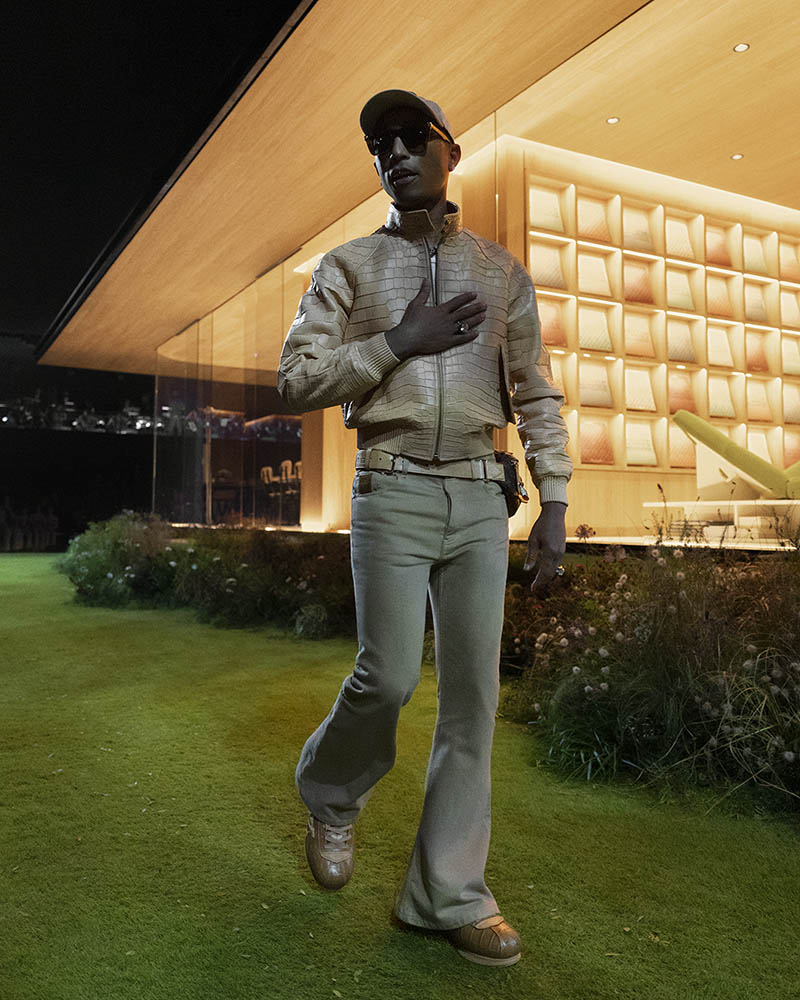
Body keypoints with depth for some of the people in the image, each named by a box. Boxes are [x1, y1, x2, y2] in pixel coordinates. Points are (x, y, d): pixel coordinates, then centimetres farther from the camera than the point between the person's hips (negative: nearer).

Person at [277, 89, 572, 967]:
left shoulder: (501, 271, 14)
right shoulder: (349, 266, 8)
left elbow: (537, 393, 13)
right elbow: (296, 379, -1)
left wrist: (554, 504, 5)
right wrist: (399, 342, -11)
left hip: (480, 497, 3)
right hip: (394, 492, -2)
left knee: (473, 694, 0)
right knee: (389, 677, -10)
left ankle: (448, 895, 12)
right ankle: (329, 795, 23)